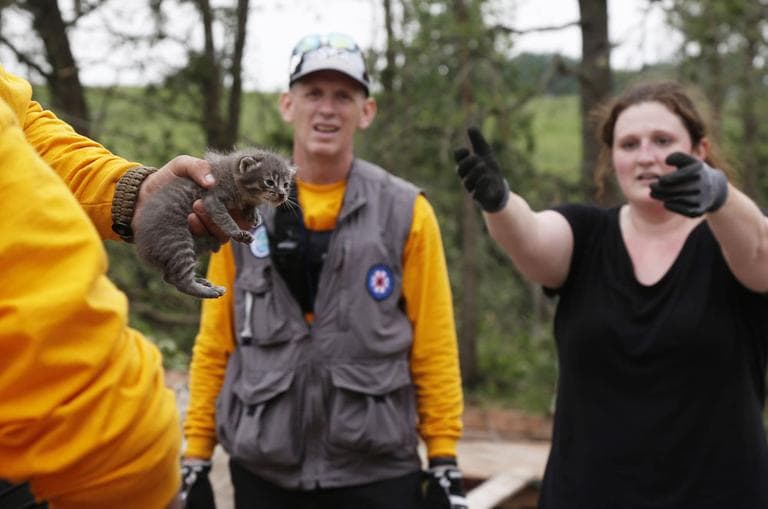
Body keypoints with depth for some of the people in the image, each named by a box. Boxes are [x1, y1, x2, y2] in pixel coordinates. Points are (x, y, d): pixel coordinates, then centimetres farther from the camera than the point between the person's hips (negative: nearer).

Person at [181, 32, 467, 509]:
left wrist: (445, 462, -3)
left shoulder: (405, 211, -2)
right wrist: (197, 458, 4)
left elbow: (434, 348, -1)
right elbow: (215, 344, 6)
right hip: (263, 471, 2)